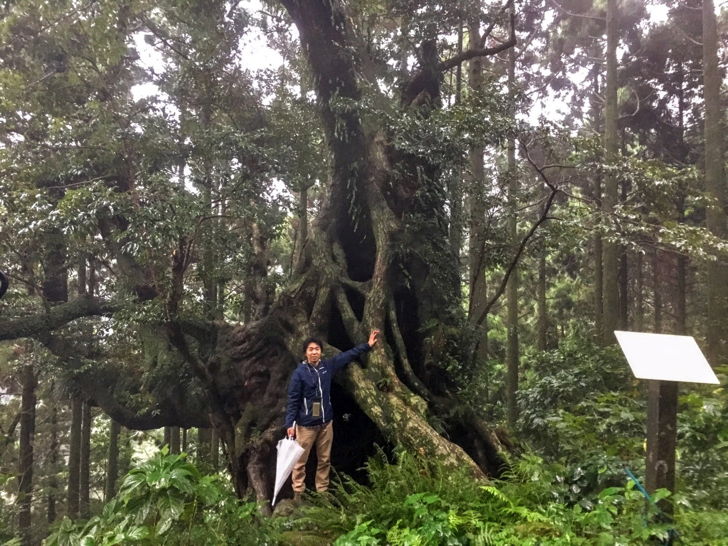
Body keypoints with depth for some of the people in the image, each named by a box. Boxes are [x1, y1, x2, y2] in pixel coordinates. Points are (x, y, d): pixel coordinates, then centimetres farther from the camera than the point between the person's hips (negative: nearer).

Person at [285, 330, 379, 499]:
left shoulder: (327, 366, 2)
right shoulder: (299, 372, -11)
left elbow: (348, 355, 11)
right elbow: (293, 400, -10)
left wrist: (368, 345, 10)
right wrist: (290, 423, -16)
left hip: (326, 423, 5)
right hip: (306, 425, -5)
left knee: (325, 460, 13)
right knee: (300, 461, 1)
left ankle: (322, 492, 24)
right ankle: (298, 493, 13)